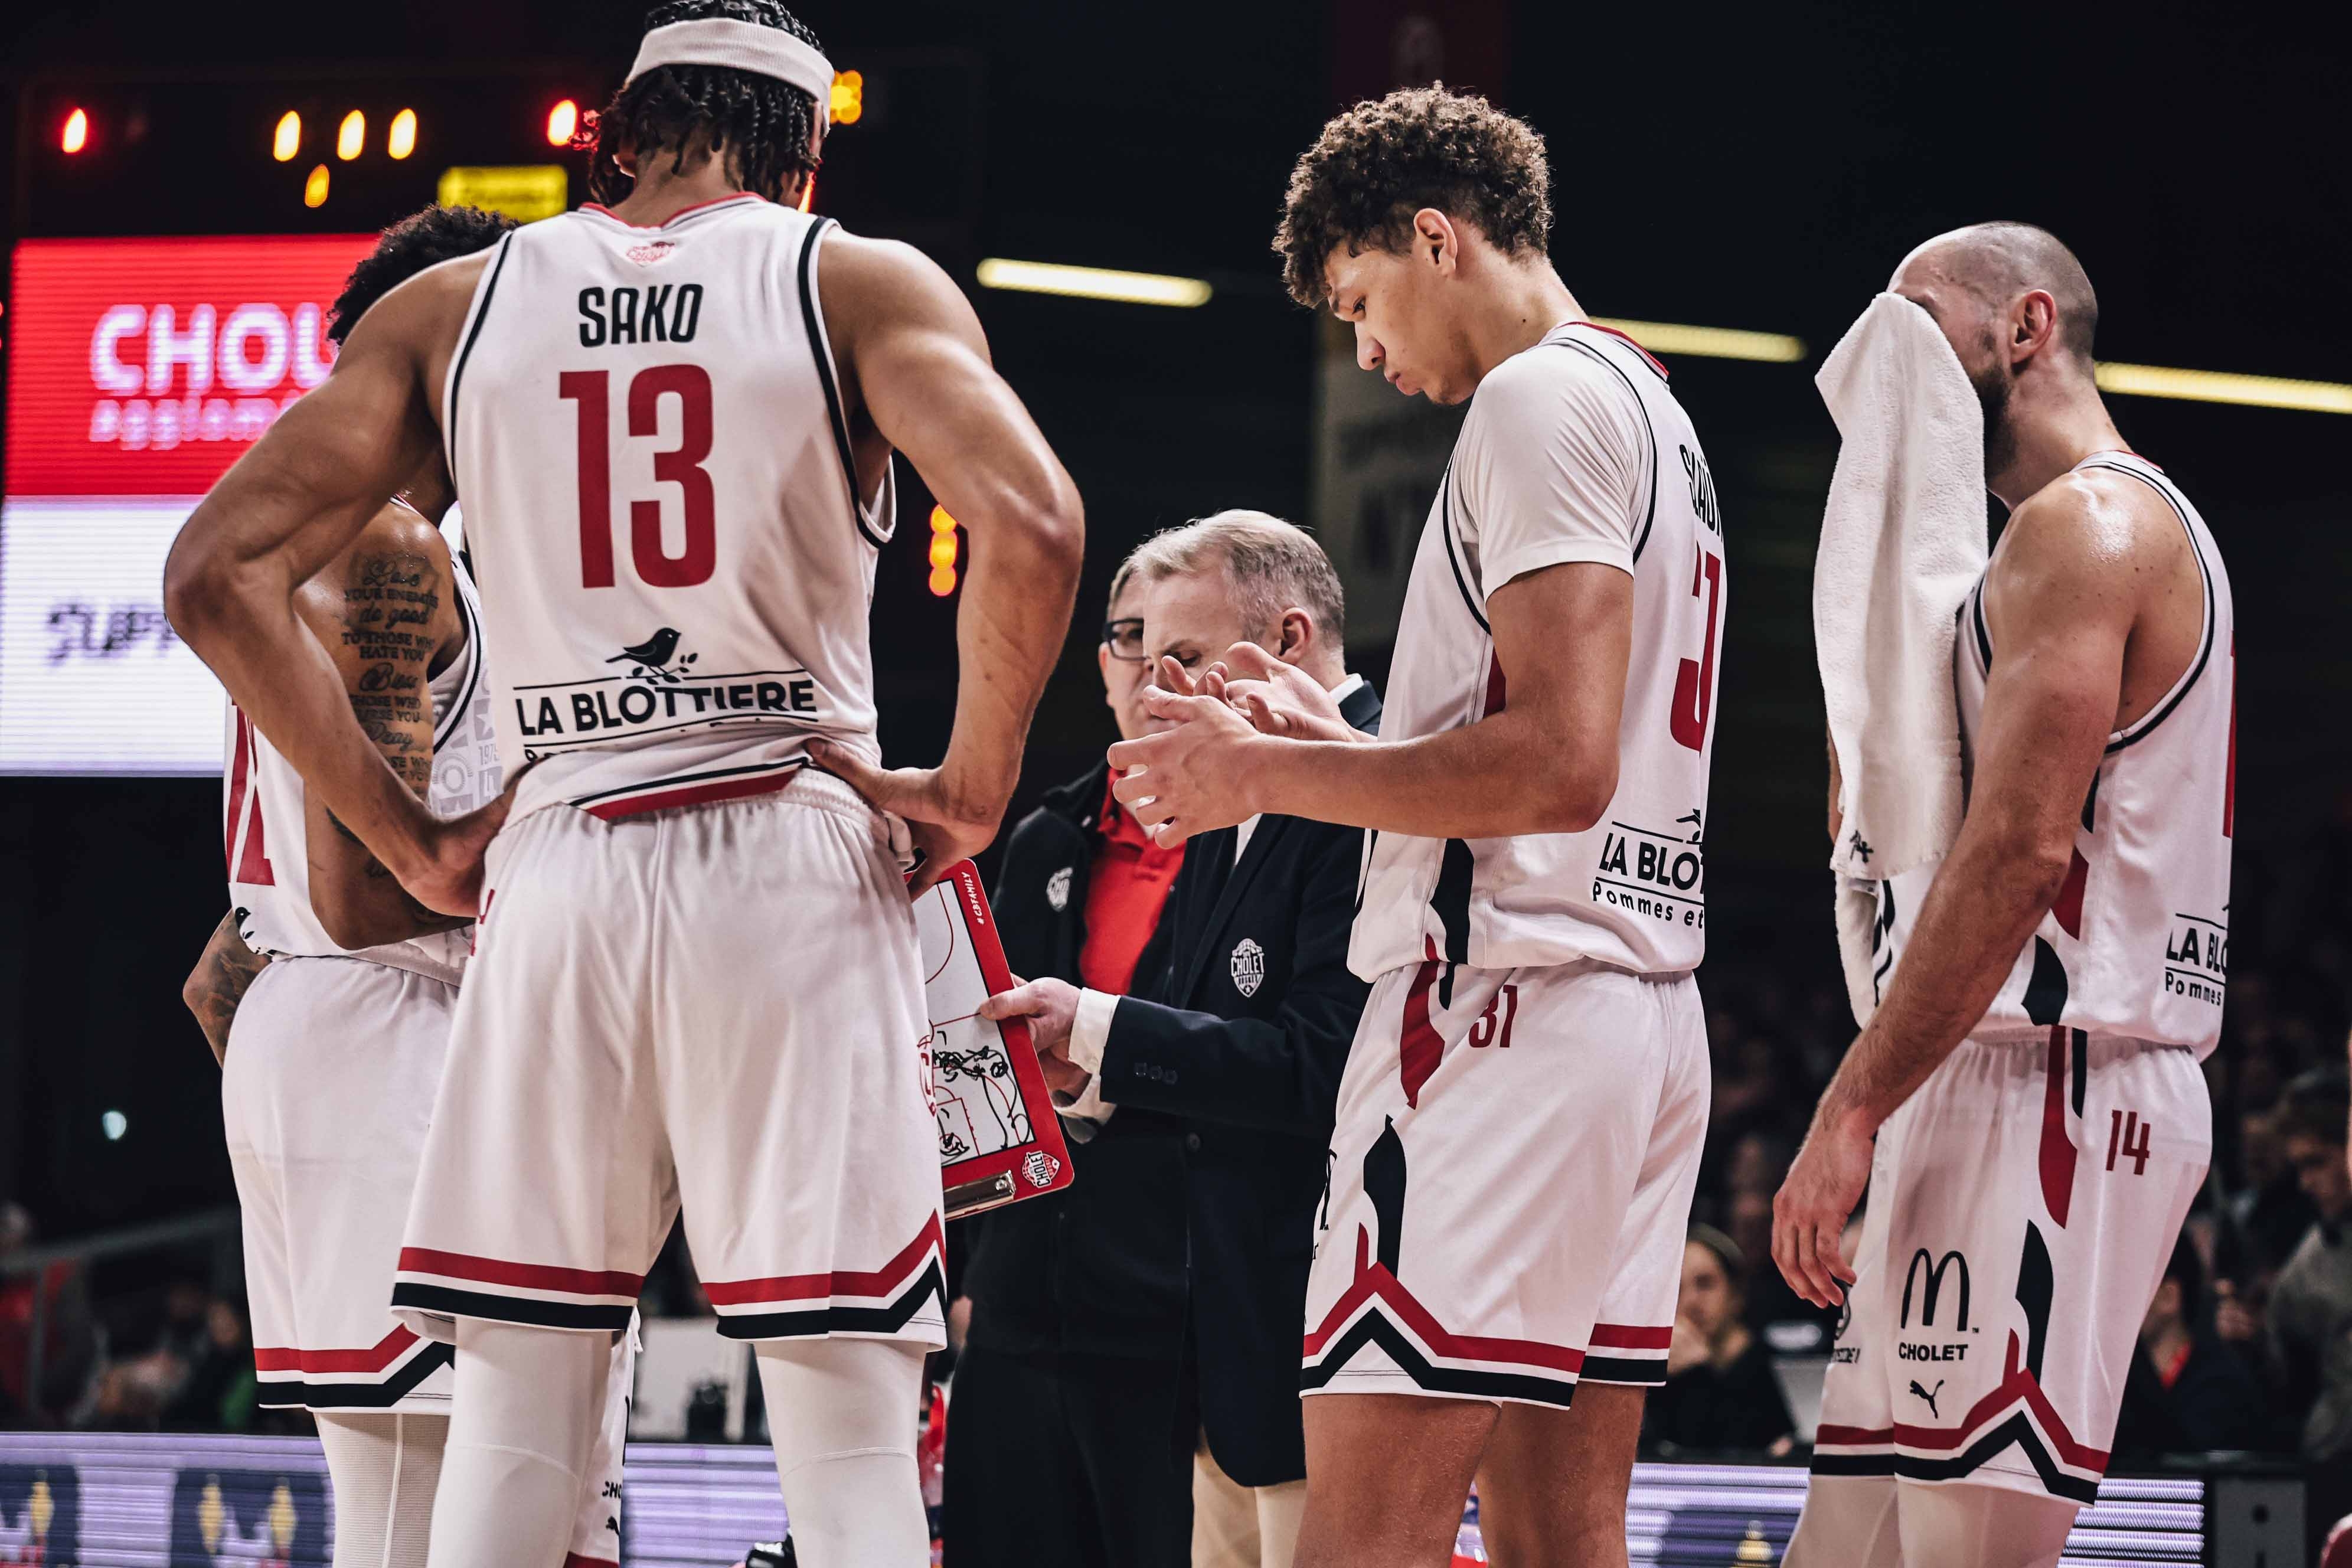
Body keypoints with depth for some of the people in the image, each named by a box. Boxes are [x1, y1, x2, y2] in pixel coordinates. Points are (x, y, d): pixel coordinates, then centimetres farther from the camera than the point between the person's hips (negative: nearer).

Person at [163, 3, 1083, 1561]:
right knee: (848, 1420, -1)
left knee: (515, 1416, 7)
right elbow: (1030, 525, -14)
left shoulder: (455, 307, 11)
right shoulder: (860, 284, 3)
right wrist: (976, 789, -1)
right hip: (795, 852, -2)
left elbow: (220, 573, 6)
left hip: (555, 863, 2)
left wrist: (409, 838, 9)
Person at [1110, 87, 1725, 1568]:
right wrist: (1331, 744, 22)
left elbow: (1559, 765, -20)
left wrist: (1269, 776, -11)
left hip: (1508, 1000, -10)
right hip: (1646, 1002, 10)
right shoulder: (1658, 417, 23)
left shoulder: (1542, 398, -10)